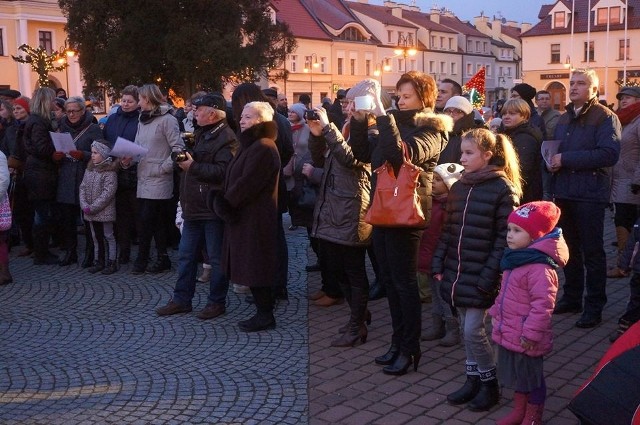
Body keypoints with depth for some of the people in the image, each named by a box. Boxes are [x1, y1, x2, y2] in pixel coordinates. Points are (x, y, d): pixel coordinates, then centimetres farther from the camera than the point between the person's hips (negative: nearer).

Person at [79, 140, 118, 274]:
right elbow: (82, 187, 7)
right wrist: (84, 205, -7)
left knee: (108, 236, 2)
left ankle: (112, 262, 9)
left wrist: (93, 207, -19)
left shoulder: (109, 171, -14)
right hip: (90, 213, 7)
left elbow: (108, 193, -20)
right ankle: (98, 261, 25)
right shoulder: (89, 169, 8)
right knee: (96, 237, 15)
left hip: (104, 212, -7)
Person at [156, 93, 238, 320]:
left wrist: (192, 166, -23)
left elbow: (222, 172, -26)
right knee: (186, 255, 14)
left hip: (213, 209, -10)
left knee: (216, 258, 2)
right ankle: (181, 299, 23)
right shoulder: (202, 134, 17)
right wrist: (185, 159, 11)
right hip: (193, 207, 10)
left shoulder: (226, 138, -15)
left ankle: (217, 302, 13)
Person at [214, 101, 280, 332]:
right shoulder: (251, 144, 17)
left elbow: (247, 183, -23)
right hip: (246, 214, 10)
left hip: (255, 217, -10)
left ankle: (265, 316, 6)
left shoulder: (263, 147, -18)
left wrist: (225, 202, -13)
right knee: (251, 267, 13)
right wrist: (224, 202, 4)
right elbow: (236, 178, 17)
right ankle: (263, 312, 21)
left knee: (255, 267, -4)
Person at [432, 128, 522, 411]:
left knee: (473, 331, -3)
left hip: (480, 276, -6)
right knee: (466, 330, 14)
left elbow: (504, 238, -13)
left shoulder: (503, 188, -11)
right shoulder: (459, 187, 10)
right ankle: (474, 380, 28)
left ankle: (490, 383, 17)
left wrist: (489, 276, -17)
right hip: (457, 272, 6)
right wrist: (438, 264, 6)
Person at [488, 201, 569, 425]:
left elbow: (543, 304, -28)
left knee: (531, 377, 9)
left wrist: (531, 332, -26)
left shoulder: (539, 267, -25)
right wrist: (496, 312, 20)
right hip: (509, 333, 9)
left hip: (525, 338, -9)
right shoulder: (516, 259, 6)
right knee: (517, 374, 23)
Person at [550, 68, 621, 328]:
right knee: (569, 248, 14)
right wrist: (552, 163, 0)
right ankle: (571, 298, 25)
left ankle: (594, 306, 8)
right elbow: (554, 150, 24)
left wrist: (566, 159, -20)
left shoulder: (605, 117, -7)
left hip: (590, 194, -7)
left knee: (592, 251, 0)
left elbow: (609, 154, -20)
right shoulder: (564, 119, 16)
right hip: (564, 192, 7)